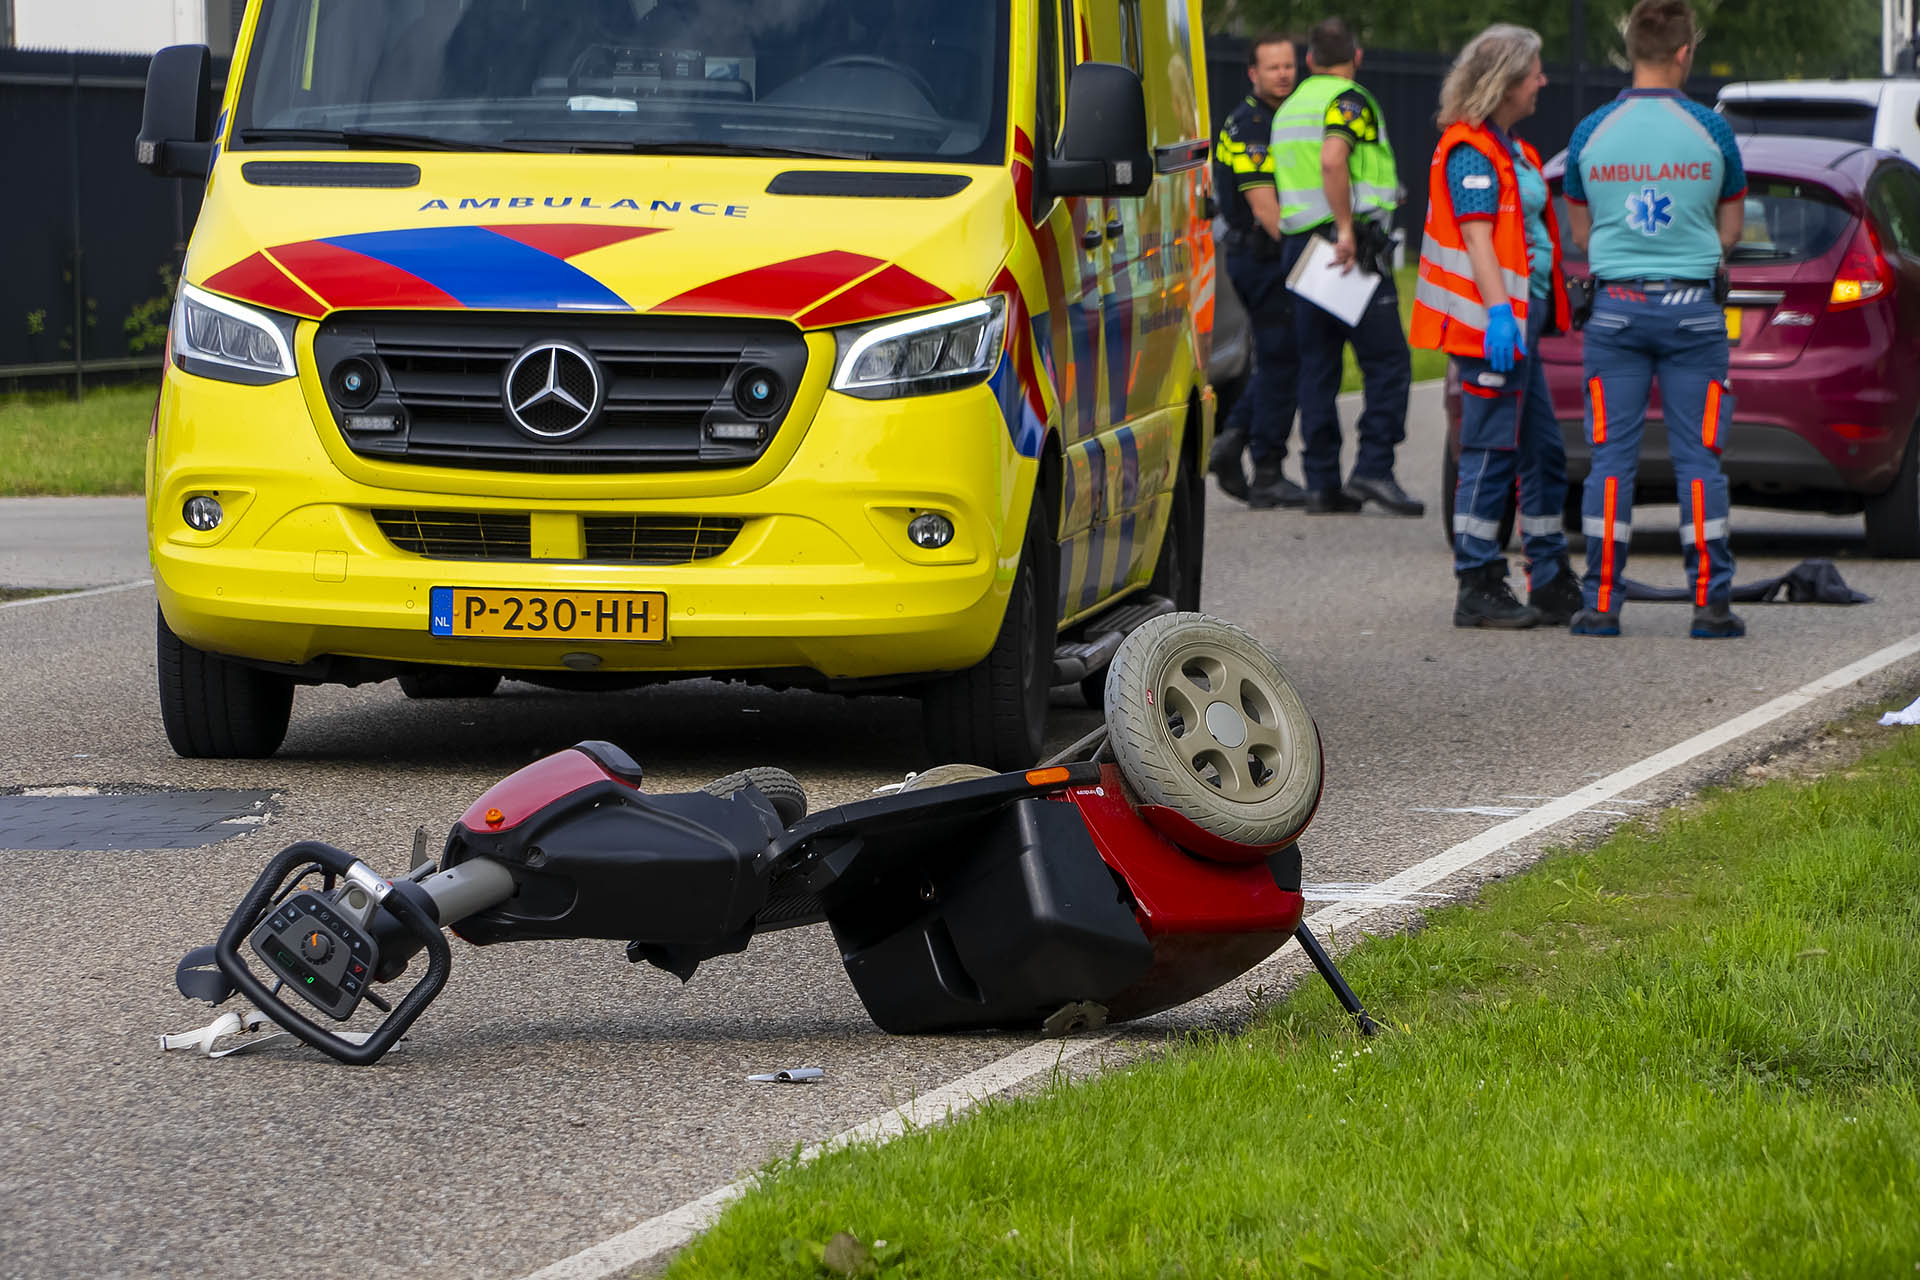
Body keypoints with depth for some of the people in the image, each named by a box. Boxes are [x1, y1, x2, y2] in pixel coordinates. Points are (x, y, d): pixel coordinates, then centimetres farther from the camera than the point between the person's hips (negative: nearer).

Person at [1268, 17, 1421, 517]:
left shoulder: (1290, 108, 19)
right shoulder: (1349, 100, -7)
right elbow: (1333, 160, -23)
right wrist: (1347, 229, -23)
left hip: (1299, 244, 8)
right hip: (1352, 244, -8)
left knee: (1317, 366, 8)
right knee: (1387, 361, -5)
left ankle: (1321, 483, 4)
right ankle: (1373, 470, -15)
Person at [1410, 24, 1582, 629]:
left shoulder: (1510, 149, 19)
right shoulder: (1471, 152, -12)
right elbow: (1477, 238, -19)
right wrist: (1499, 312, -25)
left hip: (1519, 317, 10)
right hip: (1495, 322, -10)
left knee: (1543, 452, 12)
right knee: (1491, 453, -8)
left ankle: (1551, 585, 18)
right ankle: (1477, 590, -5)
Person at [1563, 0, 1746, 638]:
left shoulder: (1591, 133, 1)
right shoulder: (1710, 131, -3)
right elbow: (1730, 230, 8)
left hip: (1615, 307, 1)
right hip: (1692, 306, -1)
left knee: (1611, 458, 3)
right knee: (1699, 458, 2)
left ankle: (1601, 602, 1)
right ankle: (1710, 602, 1)